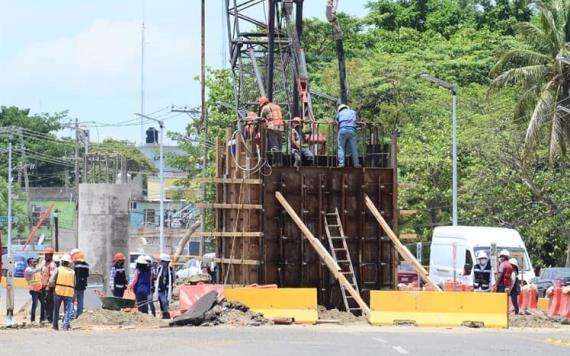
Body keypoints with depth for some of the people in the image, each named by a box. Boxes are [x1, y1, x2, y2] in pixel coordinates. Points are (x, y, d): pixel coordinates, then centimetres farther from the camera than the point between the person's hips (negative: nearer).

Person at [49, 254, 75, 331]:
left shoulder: (58, 269, 1)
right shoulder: (72, 272, 10)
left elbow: (51, 281, -4)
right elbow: (75, 284, 11)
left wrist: (52, 287, 13)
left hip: (58, 292, -1)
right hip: (69, 293, 1)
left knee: (56, 310, 14)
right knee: (67, 310, 2)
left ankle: (55, 326, 19)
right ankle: (66, 325, -11)